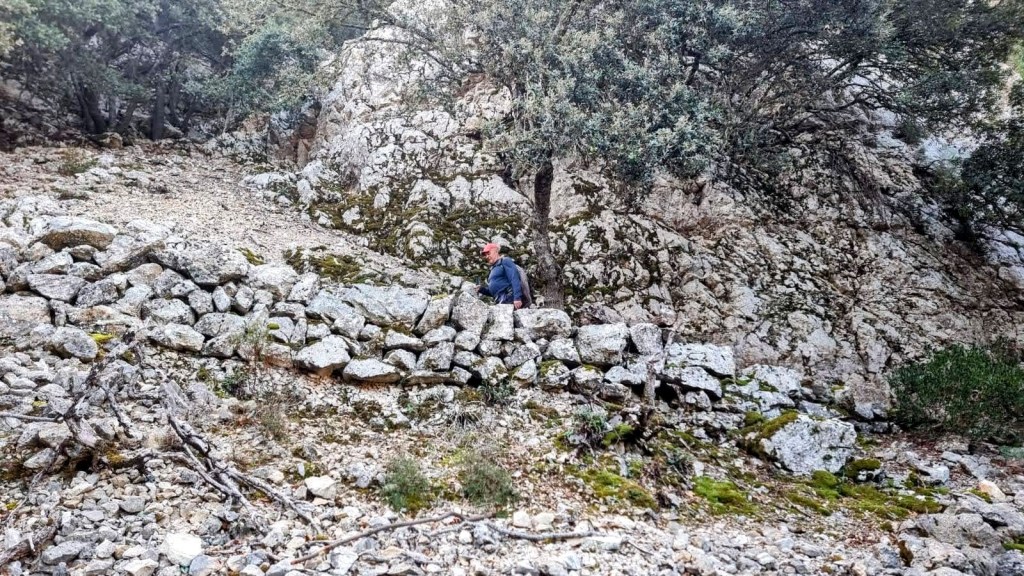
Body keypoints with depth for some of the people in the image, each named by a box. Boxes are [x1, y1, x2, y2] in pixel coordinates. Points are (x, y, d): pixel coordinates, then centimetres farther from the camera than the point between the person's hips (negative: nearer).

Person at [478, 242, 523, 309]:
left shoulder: (505, 261, 1)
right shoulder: (493, 268, 27)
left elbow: (515, 279, -12)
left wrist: (517, 298, -22)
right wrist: (482, 289, 13)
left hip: (508, 299, -9)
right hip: (500, 302, 9)